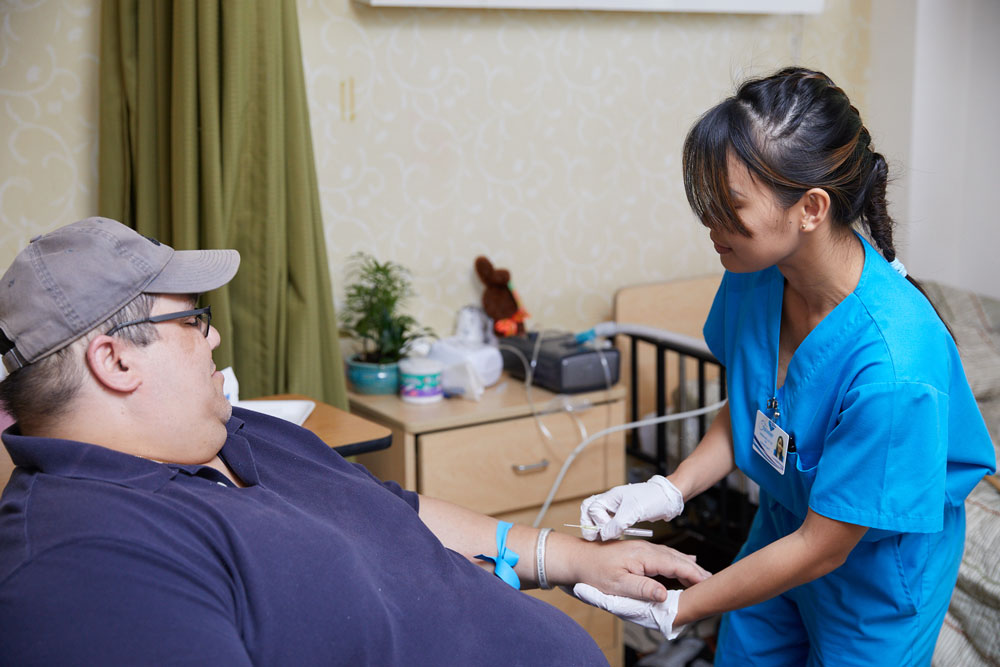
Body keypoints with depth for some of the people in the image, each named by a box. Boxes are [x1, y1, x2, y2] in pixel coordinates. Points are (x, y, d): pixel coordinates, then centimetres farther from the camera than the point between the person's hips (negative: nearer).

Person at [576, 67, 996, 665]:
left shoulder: (894, 369, -38)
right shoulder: (757, 272, -18)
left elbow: (820, 549, -26)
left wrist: (674, 610, -19)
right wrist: (669, 491, -14)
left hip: (877, 570, -6)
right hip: (784, 527, 6)